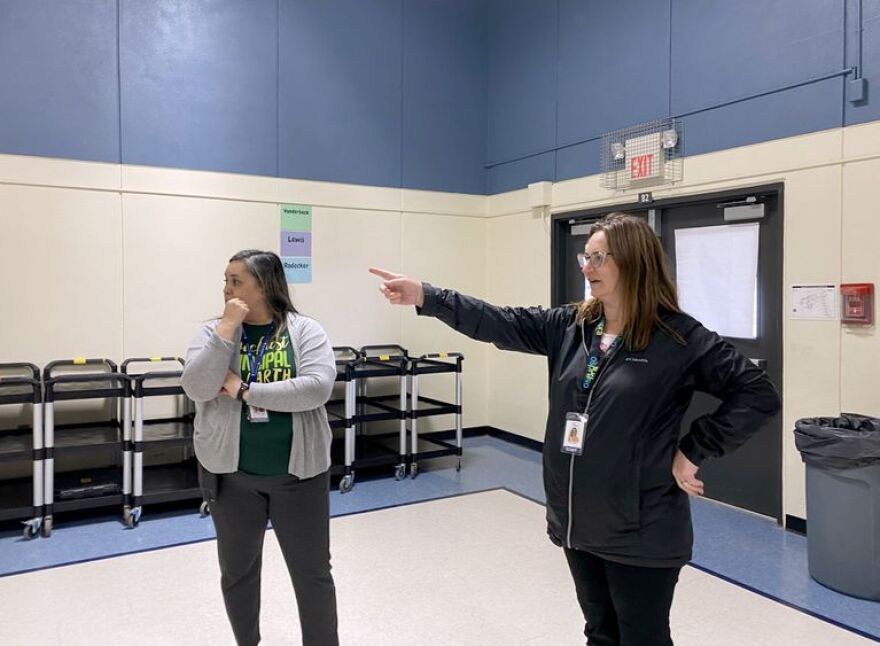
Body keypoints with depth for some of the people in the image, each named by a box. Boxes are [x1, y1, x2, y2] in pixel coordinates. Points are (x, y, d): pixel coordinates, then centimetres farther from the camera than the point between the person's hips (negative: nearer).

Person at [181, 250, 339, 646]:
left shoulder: (305, 331, -6)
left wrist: (246, 391, -19)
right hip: (232, 472, 2)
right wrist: (227, 329, -20)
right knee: (237, 570, 18)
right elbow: (196, 388, -15)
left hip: (298, 472, -2)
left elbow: (318, 387, -21)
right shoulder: (213, 331, -1)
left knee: (312, 572, 9)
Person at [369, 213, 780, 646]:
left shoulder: (679, 337, -13)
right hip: (579, 523, 6)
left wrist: (694, 451, -13)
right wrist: (425, 297, -9)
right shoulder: (570, 326, 3)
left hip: (640, 532, -5)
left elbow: (758, 394, -11)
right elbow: (500, 324, -2)